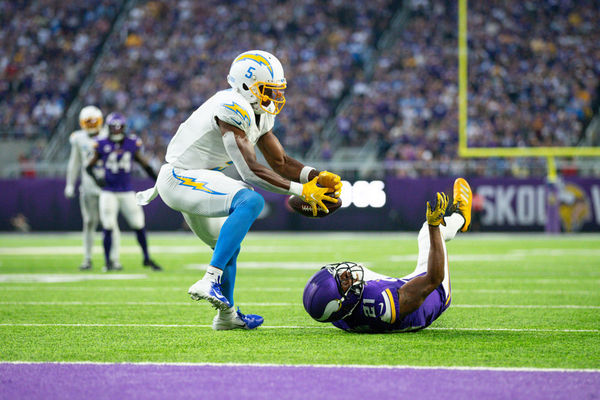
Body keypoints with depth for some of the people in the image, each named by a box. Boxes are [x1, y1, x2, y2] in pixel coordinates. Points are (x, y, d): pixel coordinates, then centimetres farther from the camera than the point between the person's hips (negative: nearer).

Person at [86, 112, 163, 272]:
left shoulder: (132, 144, 1)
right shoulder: (103, 145, -4)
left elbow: (144, 164, 11)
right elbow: (89, 166, 2)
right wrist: (96, 179, -17)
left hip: (127, 192, 2)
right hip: (109, 193, -2)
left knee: (139, 225, 1)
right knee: (108, 228, -5)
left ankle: (147, 258, 17)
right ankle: (108, 262, 7)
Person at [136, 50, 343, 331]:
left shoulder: (259, 113, 7)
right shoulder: (233, 109, -25)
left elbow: (280, 162, 13)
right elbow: (250, 171, -30)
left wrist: (317, 177, -4)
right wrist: (301, 191, -26)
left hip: (193, 182, 11)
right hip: (180, 179, -11)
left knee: (228, 246, 27)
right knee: (250, 201, -30)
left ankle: (226, 315, 47)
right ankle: (210, 281, -32)